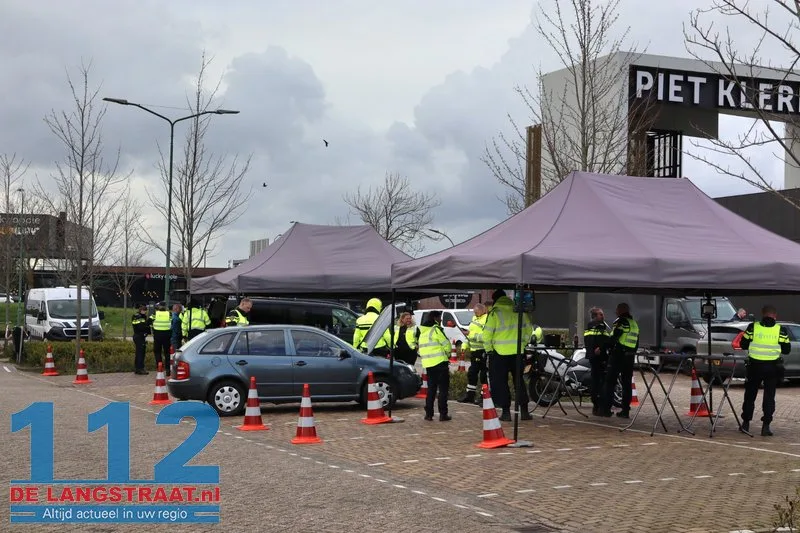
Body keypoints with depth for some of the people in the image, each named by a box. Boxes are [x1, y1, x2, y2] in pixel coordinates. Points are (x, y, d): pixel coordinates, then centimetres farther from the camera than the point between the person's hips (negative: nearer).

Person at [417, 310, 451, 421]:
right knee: (443, 389, -1)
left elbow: (421, 349, 17)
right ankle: (443, 414, -4)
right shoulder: (436, 329, -10)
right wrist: (447, 354, 8)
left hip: (428, 364, 7)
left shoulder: (422, 332, 14)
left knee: (431, 389, 13)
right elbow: (446, 345, -10)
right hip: (440, 362, -7)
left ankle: (428, 414, 11)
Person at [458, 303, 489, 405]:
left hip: (482, 351, -10)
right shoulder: (475, 318, 15)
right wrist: (465, 346, 18)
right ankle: (469, 394, 27)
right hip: (474, 350, 10)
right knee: (471, 373, 17)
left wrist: (472, 334, -25)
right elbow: (470, 335, 24)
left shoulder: (486, 320, -17)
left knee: (483, 374, -4)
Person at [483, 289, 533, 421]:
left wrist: (488, 349, 2)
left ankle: (506, 411, 2)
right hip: (517, 352, 4)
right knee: (519, 381, 13)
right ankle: (524, 410, 11)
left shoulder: (494, 313, -9)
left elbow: (487, 333, -11)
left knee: (501, 382, 5)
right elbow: (529, 329, 12)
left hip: (500, 353, -4)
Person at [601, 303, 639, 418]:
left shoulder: (620, 322, -9)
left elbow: (613, 339, -15)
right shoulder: (634, 324, 15)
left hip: (617, 356, -7)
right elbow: (636, 343, 18)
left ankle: (606, 409, -7)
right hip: (630, 357, 7)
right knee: (627, 384, 9)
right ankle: (625, 410, 8)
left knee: (610, 382, -4)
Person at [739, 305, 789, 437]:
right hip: (772, 367, -1)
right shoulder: (780, 330, -4)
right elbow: (786, 349, 1)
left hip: (754, 366, 1)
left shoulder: (752, 327, -4)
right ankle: (766, 426, 2)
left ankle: (746, 422, 21)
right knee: (769, 396, 7)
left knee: (750, 395, 15)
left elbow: (743, 345, 3)